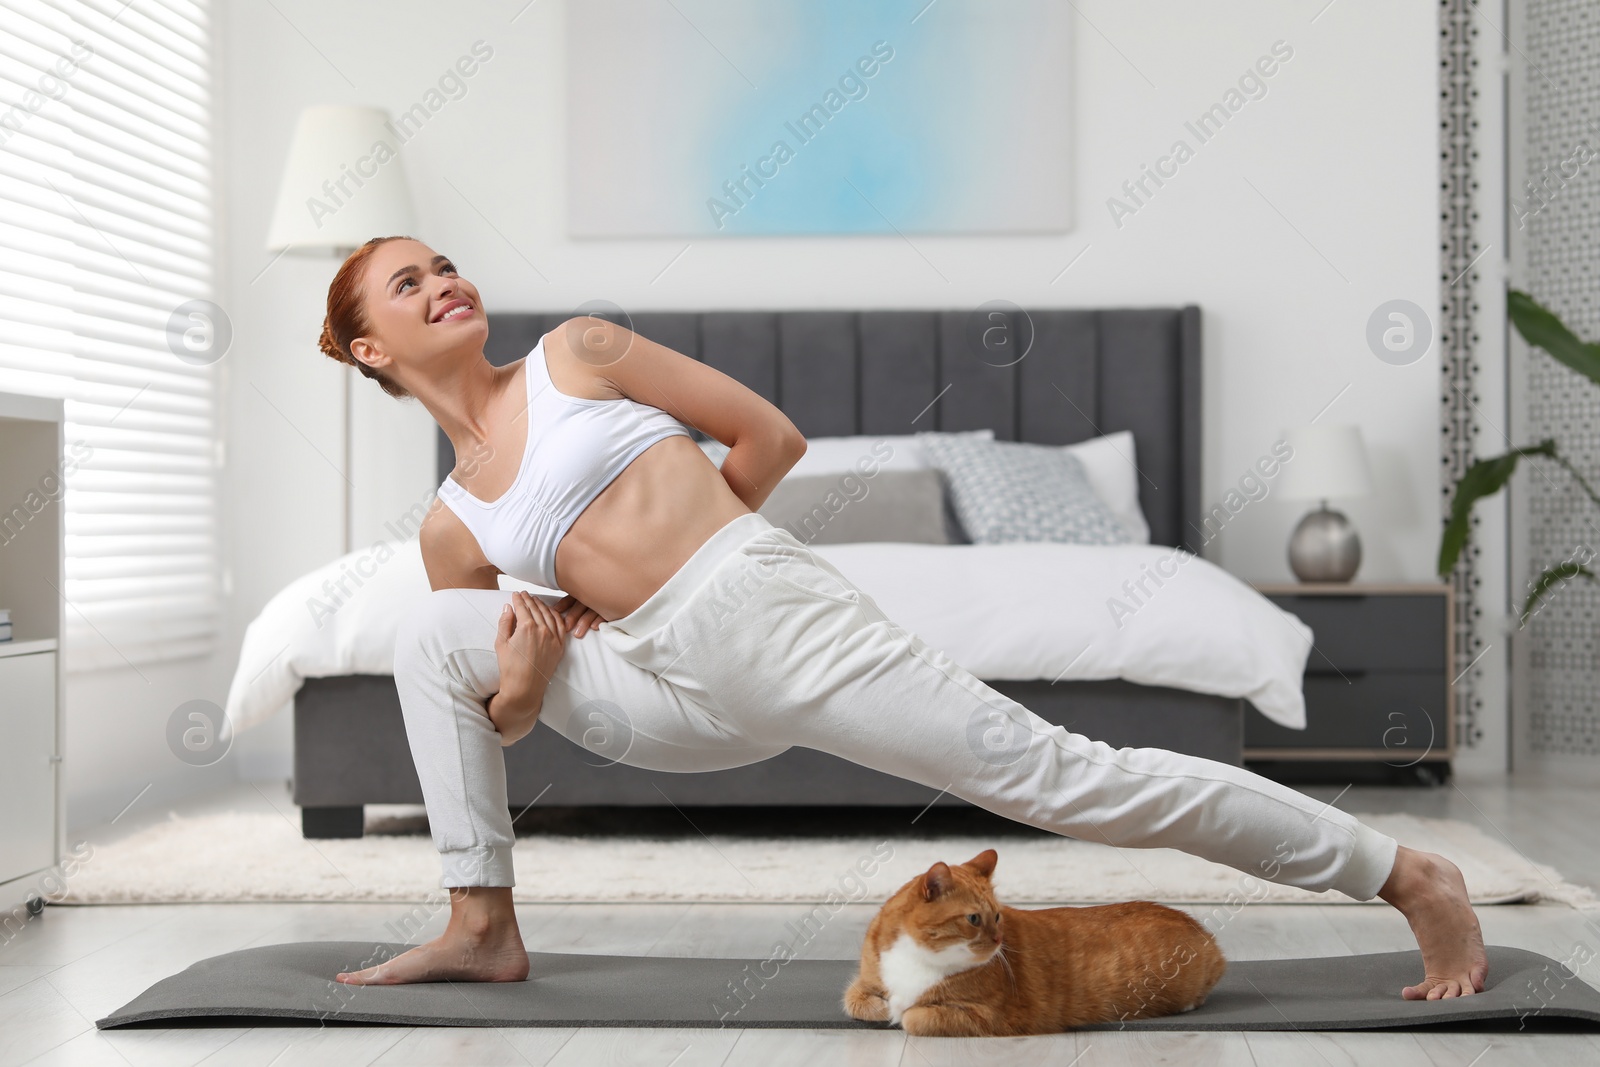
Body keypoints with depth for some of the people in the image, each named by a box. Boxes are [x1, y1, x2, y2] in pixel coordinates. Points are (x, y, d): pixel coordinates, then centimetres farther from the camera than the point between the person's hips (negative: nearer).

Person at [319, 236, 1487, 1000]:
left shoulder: (576, 353, 6)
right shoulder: (452, 528, 15)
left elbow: (771, 436, 7)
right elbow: (500, 706, 17)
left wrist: (678, 545, 10)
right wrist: (517, 696, -5)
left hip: (776, 611, -4)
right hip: (677, 695, 5)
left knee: (1060, 774, -10)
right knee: (432, 630, -1)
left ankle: (1410, 875, -3)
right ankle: (482, 929, 3)